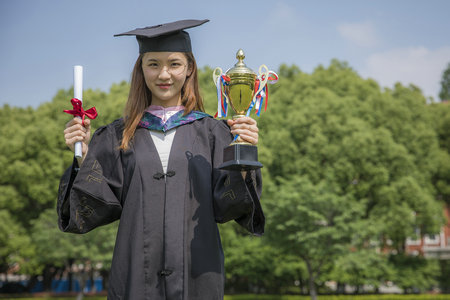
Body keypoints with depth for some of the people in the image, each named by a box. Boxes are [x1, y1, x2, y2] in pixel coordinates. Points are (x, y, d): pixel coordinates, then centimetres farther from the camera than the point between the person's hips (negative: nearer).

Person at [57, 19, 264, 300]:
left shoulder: (212, 132, 2)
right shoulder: (118, 137, 5)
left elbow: (225, 207, -4)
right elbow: (97, 209, 1)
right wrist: (83, 154, -9)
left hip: (197, 275, 0)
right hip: (136, 276, 1)